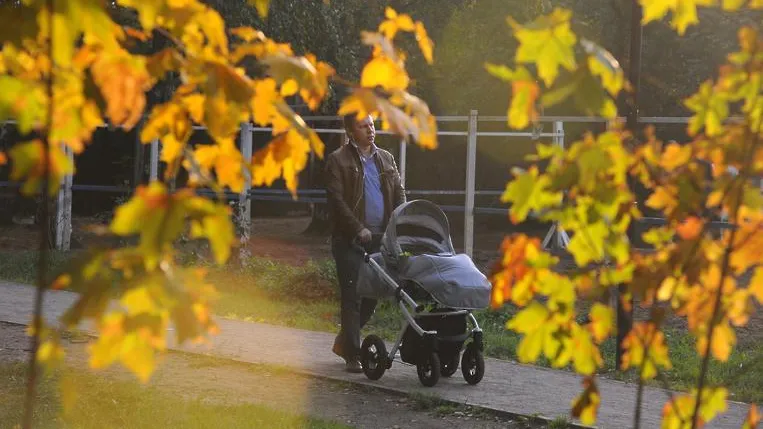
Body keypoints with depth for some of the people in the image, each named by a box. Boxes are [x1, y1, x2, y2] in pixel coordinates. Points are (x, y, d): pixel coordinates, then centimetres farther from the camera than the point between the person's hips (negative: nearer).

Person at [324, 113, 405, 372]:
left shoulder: (386, 159, 16)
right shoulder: (338, 160, -2)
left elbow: (399, 194, 15)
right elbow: (337, 200, -9)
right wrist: (358, 229, -16)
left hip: (380, 238, 5)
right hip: (350, 241, -5)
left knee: (372, 295, 8)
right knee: (352, 297, -6)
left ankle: (344, 341, 27)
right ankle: (353, 355, -3)